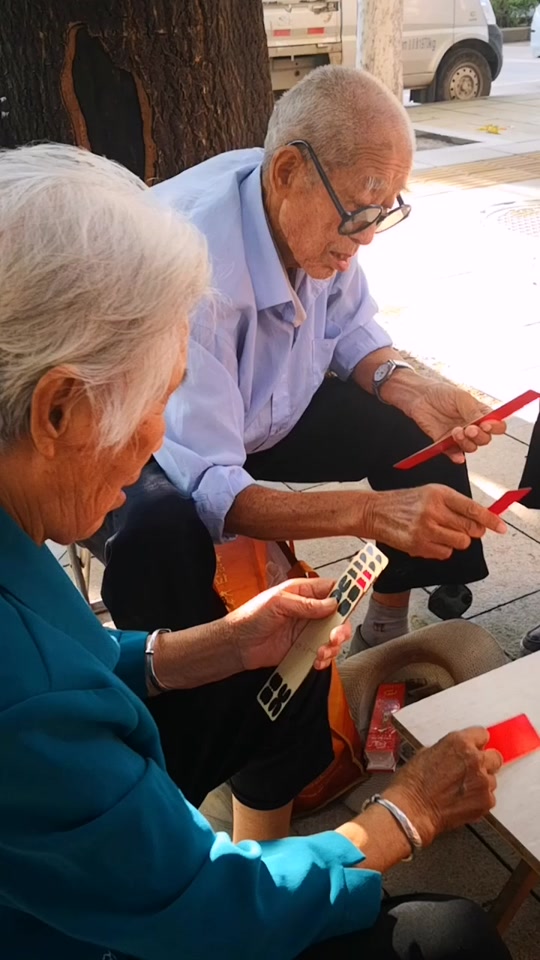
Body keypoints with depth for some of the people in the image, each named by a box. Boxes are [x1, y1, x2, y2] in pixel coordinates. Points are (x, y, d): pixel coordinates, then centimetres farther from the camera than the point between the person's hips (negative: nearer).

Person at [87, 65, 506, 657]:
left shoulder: (316, 214, -17)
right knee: (162, 532, -38)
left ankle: (390, 627, 11)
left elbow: (347, 327, 2)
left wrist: (407, 388, -19)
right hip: (145, 449, -6)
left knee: (414, 427, -6)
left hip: (267, 414, 7)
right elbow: (207, 490, -37)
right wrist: (370, 512, -46)